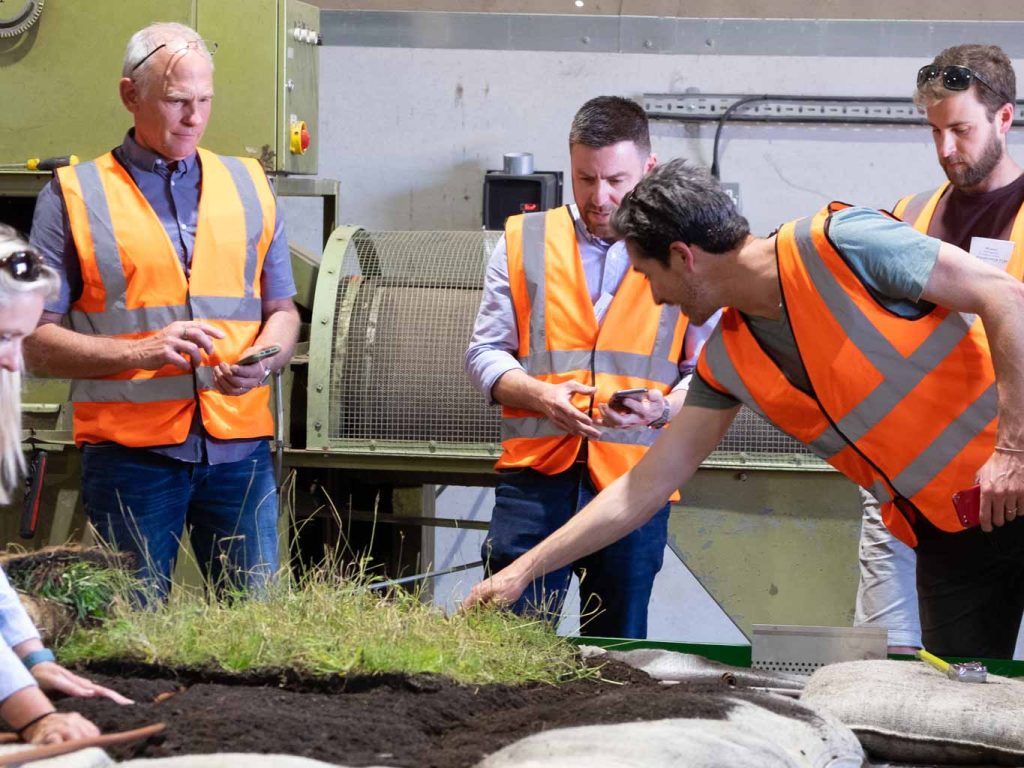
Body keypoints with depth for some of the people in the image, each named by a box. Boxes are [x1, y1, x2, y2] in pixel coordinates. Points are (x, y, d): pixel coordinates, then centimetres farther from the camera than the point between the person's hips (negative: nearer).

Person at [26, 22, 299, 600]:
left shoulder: (249, 187, 14)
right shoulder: (74, 197, 3)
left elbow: (282, 311, 17)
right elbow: (37, 341, -2)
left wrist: (261, 361, -6)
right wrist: (141, 352, -15)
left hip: (239, 446, 3)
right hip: (129, 450, -2)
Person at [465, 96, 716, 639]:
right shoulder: (524, 242, 11)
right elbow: (485, 353, 10)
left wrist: (664, 408, -15)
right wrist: (542, 396, -9)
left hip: (634, 473, 0)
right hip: (536, 471, 0)